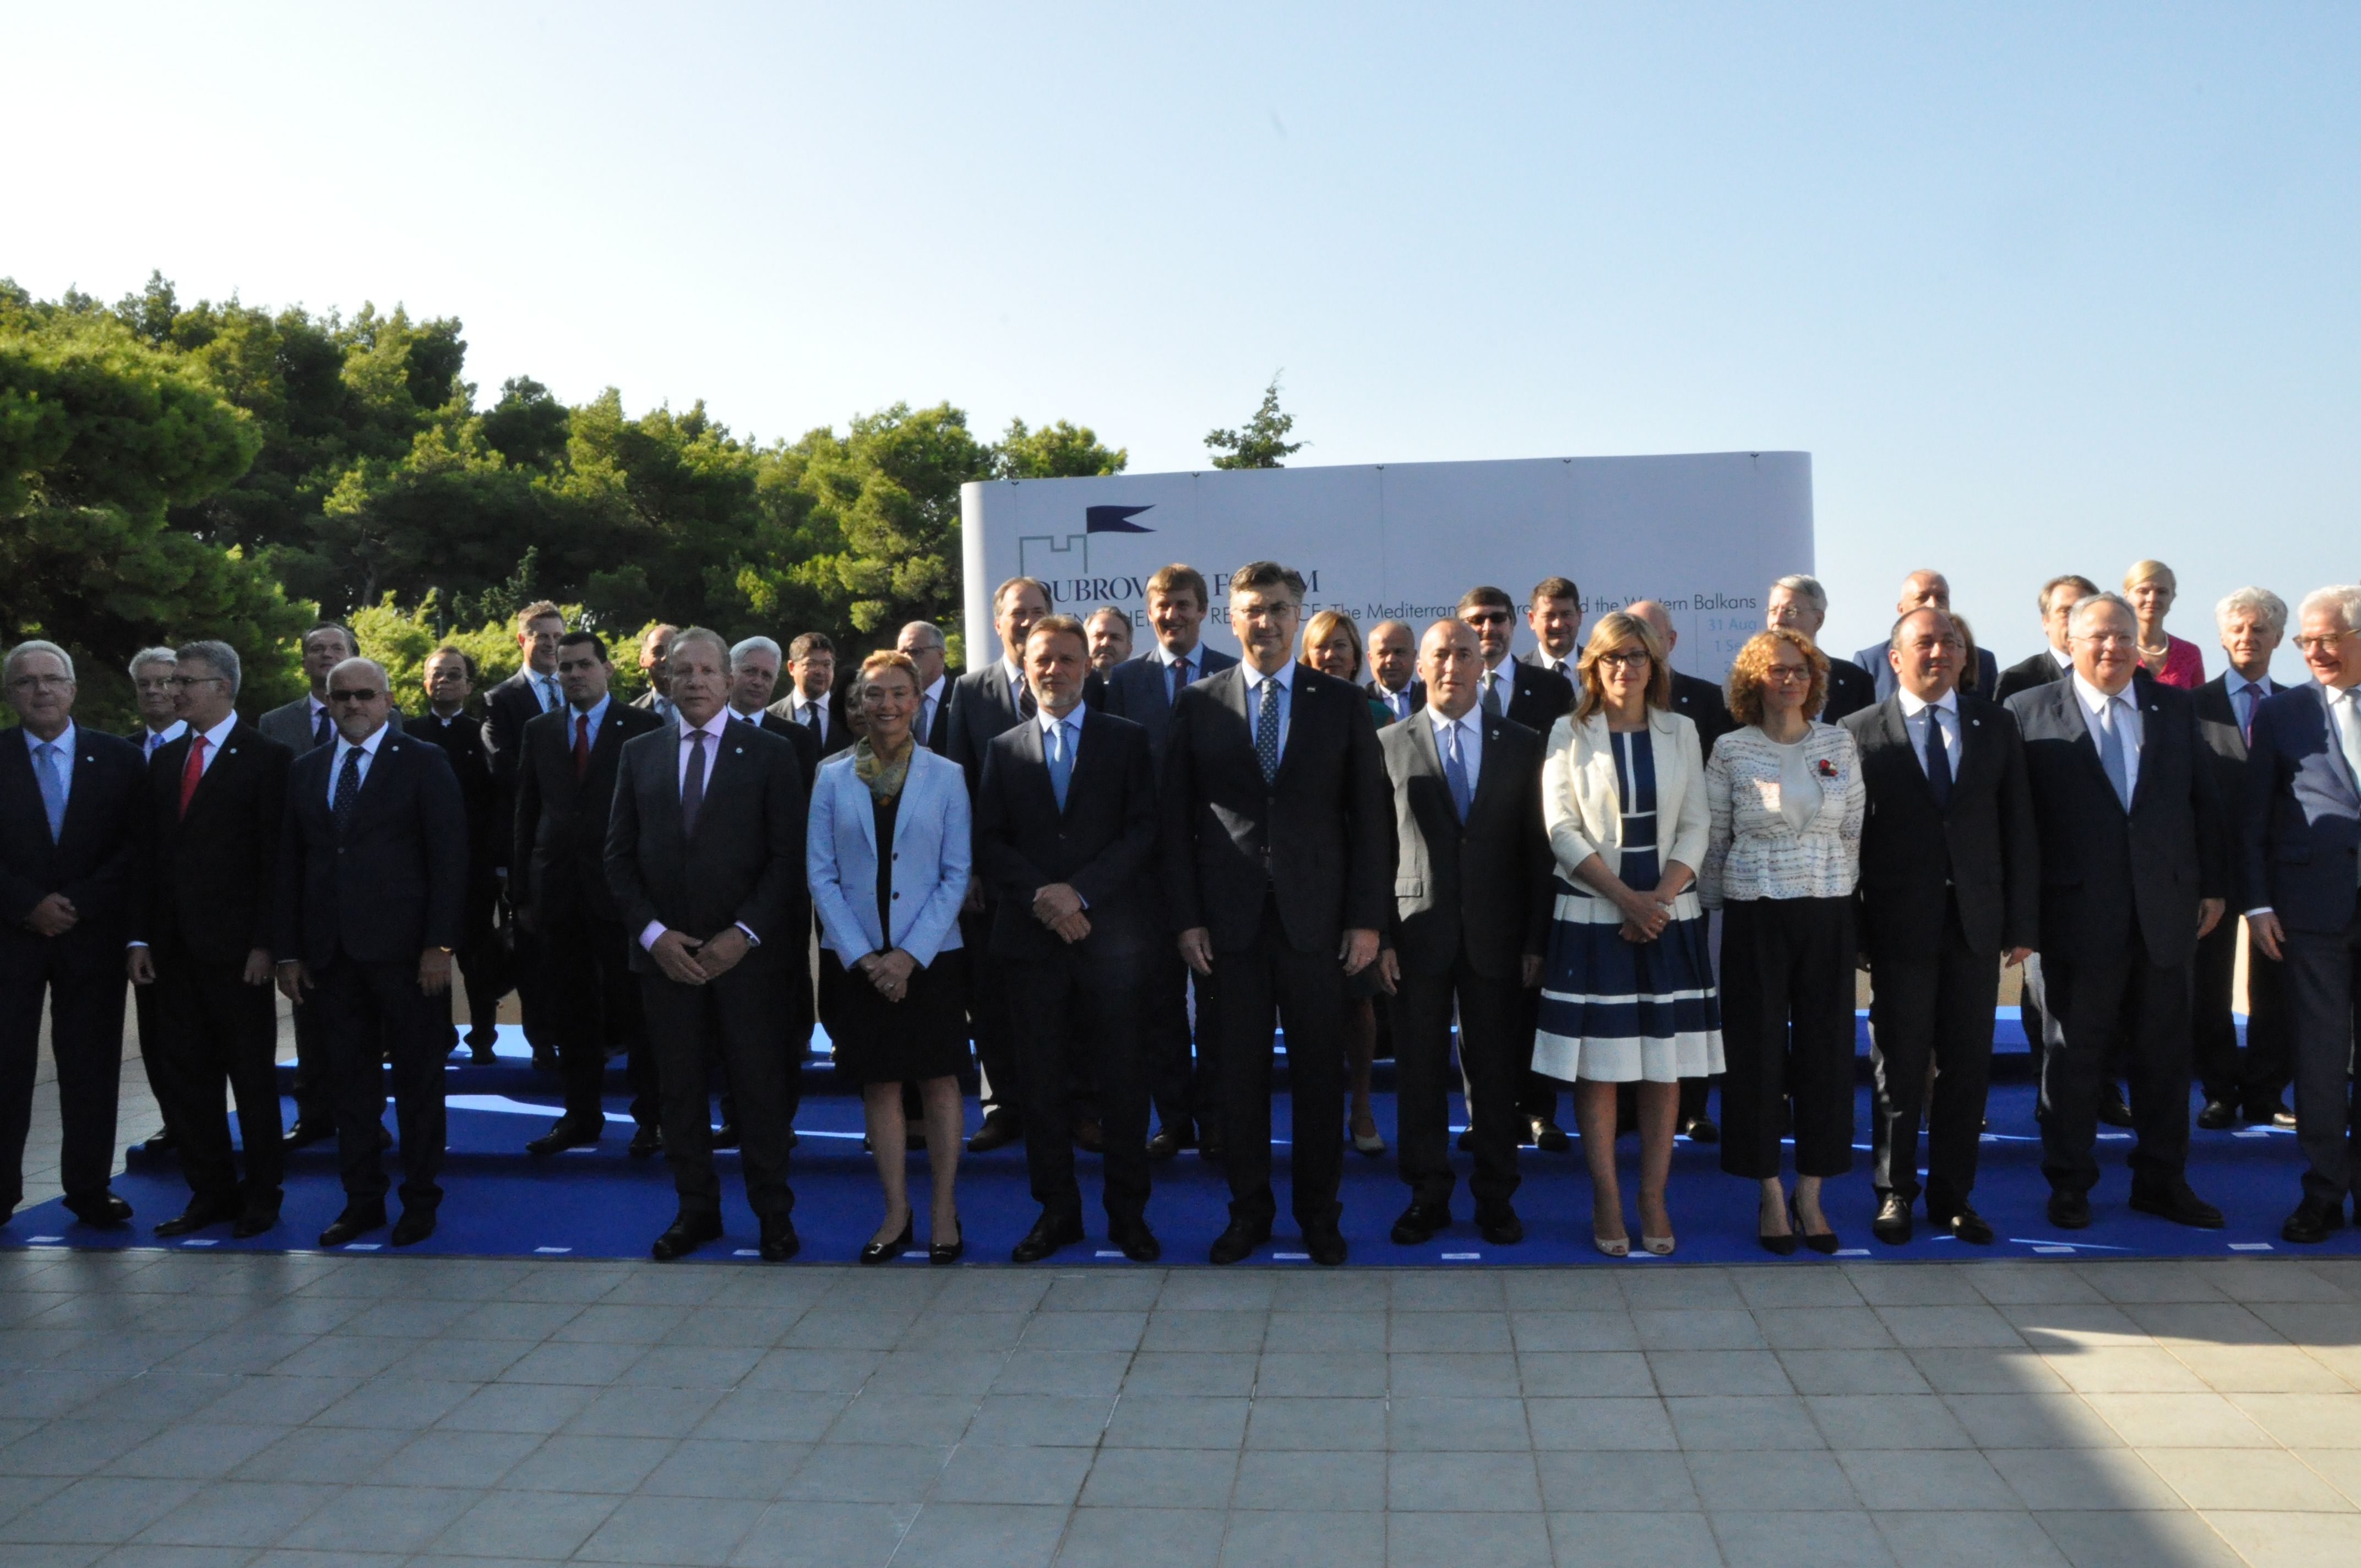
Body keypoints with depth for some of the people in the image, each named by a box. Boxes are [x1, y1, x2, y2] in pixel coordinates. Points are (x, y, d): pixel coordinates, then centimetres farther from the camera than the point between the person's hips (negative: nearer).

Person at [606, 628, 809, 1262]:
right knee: (679, 1087, 8)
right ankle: (696, 1209, 20)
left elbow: (788, 857, -3)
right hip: (665, 953, 3)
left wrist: (744, 935, -12)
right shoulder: (638, 754, 10)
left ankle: (773, 1212, 13)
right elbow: (620, 855, 8)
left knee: (762, 1085, 2)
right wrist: (652, 933, -4)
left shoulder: (769, 753, 1)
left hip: (747, 950, -3)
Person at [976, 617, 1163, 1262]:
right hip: (1033, 938, 2)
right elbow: (990, 844, 5)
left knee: (1124, 1082, 2)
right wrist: (1040, 895, -11)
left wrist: (1079, 892, -12)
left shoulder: (1127, 741, 7)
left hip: (1112, 935, -2)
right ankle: (1056, 1210, 18)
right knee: (1042, 1083, 6)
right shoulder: (1004, 750, 12)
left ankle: (1128, 1213, 14)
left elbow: (1143, 831, -2)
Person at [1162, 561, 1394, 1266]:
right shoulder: (1197, 703, 5)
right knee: (1239, 1070, 7)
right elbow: (1175, 817, 4)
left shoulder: (1343, 703, 5)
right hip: (1230, 918, 0)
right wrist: (1186, 917, -2)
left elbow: (1370, 817, 4)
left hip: (1315, 916, 0)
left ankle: (1318, 1212, 20)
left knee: (1320, 1070, 6)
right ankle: (1248, 1208, 20)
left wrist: (1367, 917, -2)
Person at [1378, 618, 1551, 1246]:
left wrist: (1536, 940, -1)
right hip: (1418, 930, 0)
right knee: (1419, 1071, 4)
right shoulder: (1390, 745, 5)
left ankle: (1495, 1198, 19)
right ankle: (1427, 1196, 17)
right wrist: (1380, 936, -5)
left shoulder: (1522, 746, 7)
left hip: (1496, 934, 1)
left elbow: (1537, 848, 5)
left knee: (1496, 1071, 6)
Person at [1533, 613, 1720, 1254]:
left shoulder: (1680, 732, 9)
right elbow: (1563, 830, -4)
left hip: (1669, 917, 2)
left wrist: (1657, 900, -10)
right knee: (1597, 1064, -1)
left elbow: (1695, 828, 5)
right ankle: (1606, 1200, 7)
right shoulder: (1569, 735, 3)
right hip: (1592, 916, -2)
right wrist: (1625, 898, -13)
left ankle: (1654, 1199, 11)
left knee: (1665, 1063, 3)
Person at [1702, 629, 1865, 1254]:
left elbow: (1852, 833, 10)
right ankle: (1771, 1196, 15)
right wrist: (1716, 910, 3)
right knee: (1757, 1050, 2)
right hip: (1755, 914, -2)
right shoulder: (1732, 750, -1)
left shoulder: (1841, 744, 6)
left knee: (1827, 1048, 5)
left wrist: (1842, 896, 7)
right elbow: (1713, 840, 3)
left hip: (1828, 914, 2)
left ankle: (1810, 1194, 17)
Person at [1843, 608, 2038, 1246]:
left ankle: (1953, 1194, 21)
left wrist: (2023, 923, 2)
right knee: (1899, 1067, 6)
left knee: (1968, 1066, 8)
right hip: (1900, 925, -2)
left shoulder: (1996, 726, 8)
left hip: (1977, 923, 3)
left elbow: (2019, 828, 7)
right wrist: (1852, 930, -7)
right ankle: (1894, 1193, 19)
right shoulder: (1862, 732, -1)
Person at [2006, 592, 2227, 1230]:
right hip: (2078, 910, -3)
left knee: (2164, 1052, 11)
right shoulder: (2030, 712, -2)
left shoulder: (2176, 708, 9)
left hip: (2166, 909, 3)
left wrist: (2212, 886, 7)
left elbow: (2204, 801, 11)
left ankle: (2161, 1179, 24)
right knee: (2072, 1053, 6)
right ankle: (2069, 1184, 18)